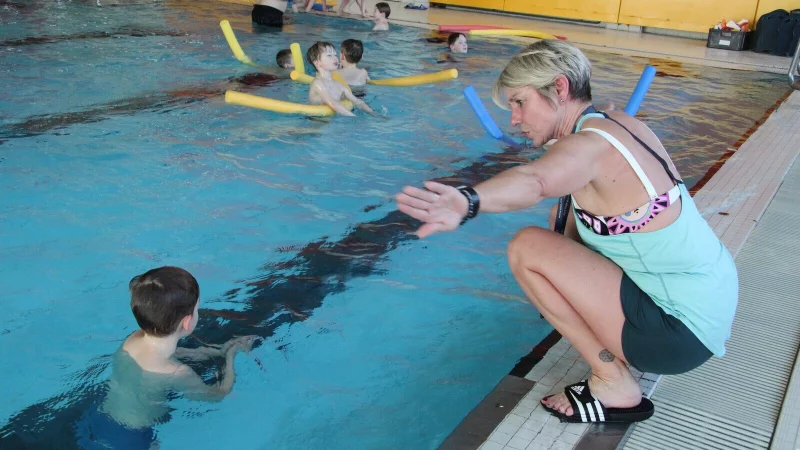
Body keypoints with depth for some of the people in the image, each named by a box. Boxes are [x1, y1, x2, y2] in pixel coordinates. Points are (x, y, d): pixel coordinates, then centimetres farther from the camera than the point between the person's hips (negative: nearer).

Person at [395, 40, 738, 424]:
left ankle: (614, 385, -5)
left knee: (527, 248, -14)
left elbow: (533, 181, -44)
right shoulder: (618, 123, 8)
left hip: (678, 330, -9)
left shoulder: (590, 145, -20)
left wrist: (466, 201, -61)